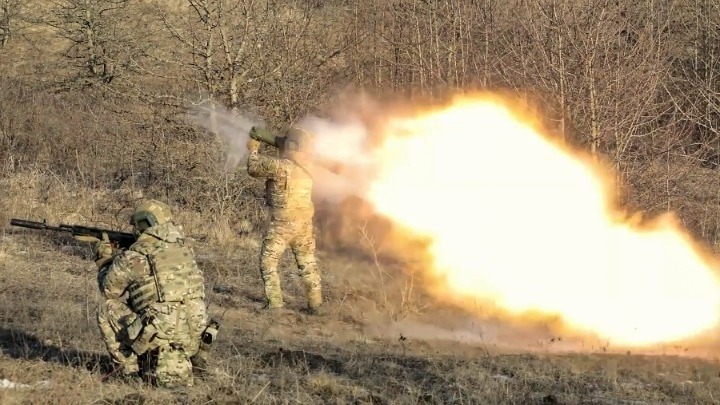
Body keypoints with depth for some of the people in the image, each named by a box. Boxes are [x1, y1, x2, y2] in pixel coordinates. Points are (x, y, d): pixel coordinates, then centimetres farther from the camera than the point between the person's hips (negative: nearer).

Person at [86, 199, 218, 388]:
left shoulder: (133, 257, -5)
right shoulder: (184, 250, 13)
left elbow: (109, 290, 11)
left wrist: (104, 258, 28)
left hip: (159, 335, -7)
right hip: (193, 338, 7)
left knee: (107, 308, 13)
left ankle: (128, 370, 14)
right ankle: (177, 364, 12)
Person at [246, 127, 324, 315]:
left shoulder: (281, 166, -19)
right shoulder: (306, 167, 2)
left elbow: (254, 169, -6)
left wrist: (254, 150, 9)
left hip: (282, 224, -6)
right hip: (305, 224, 6)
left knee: (268, 262, 5)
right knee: (308, 264, 15)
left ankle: (275, 303, -2)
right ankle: (316, 304, 15)